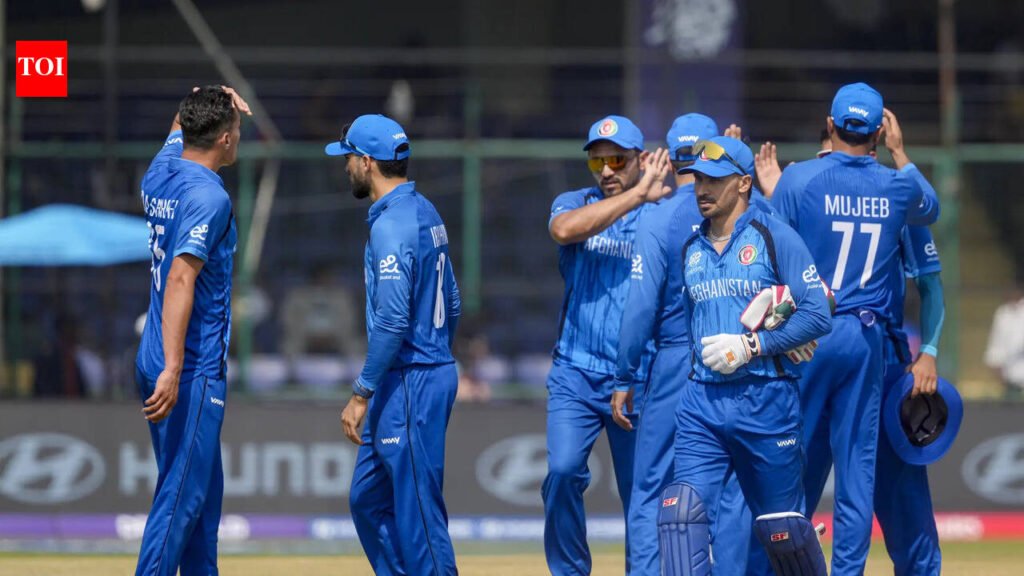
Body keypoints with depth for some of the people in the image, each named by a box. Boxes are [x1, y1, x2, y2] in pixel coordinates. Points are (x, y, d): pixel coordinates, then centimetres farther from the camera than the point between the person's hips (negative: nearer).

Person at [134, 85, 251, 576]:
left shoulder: (160, 174, 9)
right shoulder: (208, 196, -17)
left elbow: (180, 126, 35)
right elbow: (181, 280, -26)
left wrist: (213, 101, 18)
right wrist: (173, 370, -31)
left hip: (154, 363, 9)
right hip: (193, 368, -9)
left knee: (203, 489, 17)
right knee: (182, 494, -10)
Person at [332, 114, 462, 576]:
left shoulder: (391, 225, -18)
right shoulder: (425, 213, 13)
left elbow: (392, 322, -23)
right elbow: (451, 303, 20)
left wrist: (362, 394, -20)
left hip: (408, 383, -10)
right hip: (434, 371, 10)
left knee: (417, 512, -6)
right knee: (368, 499, 16)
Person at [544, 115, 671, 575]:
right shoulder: (575, 204, 7)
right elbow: (564, 230, -17)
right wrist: (636, 194, -18)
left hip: (639, 379, 0)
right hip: (576, 375, 0)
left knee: (642, 491, 3)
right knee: (563, 471, -16)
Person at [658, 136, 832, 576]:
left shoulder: (775, 238, -3)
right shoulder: (690, 249, 14)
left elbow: (817, 315, -9)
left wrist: (752, 346, -16)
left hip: (765, 401, -4)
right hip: (701, 403, 4)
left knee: (781, 528, 4)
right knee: (681, 511, -15)